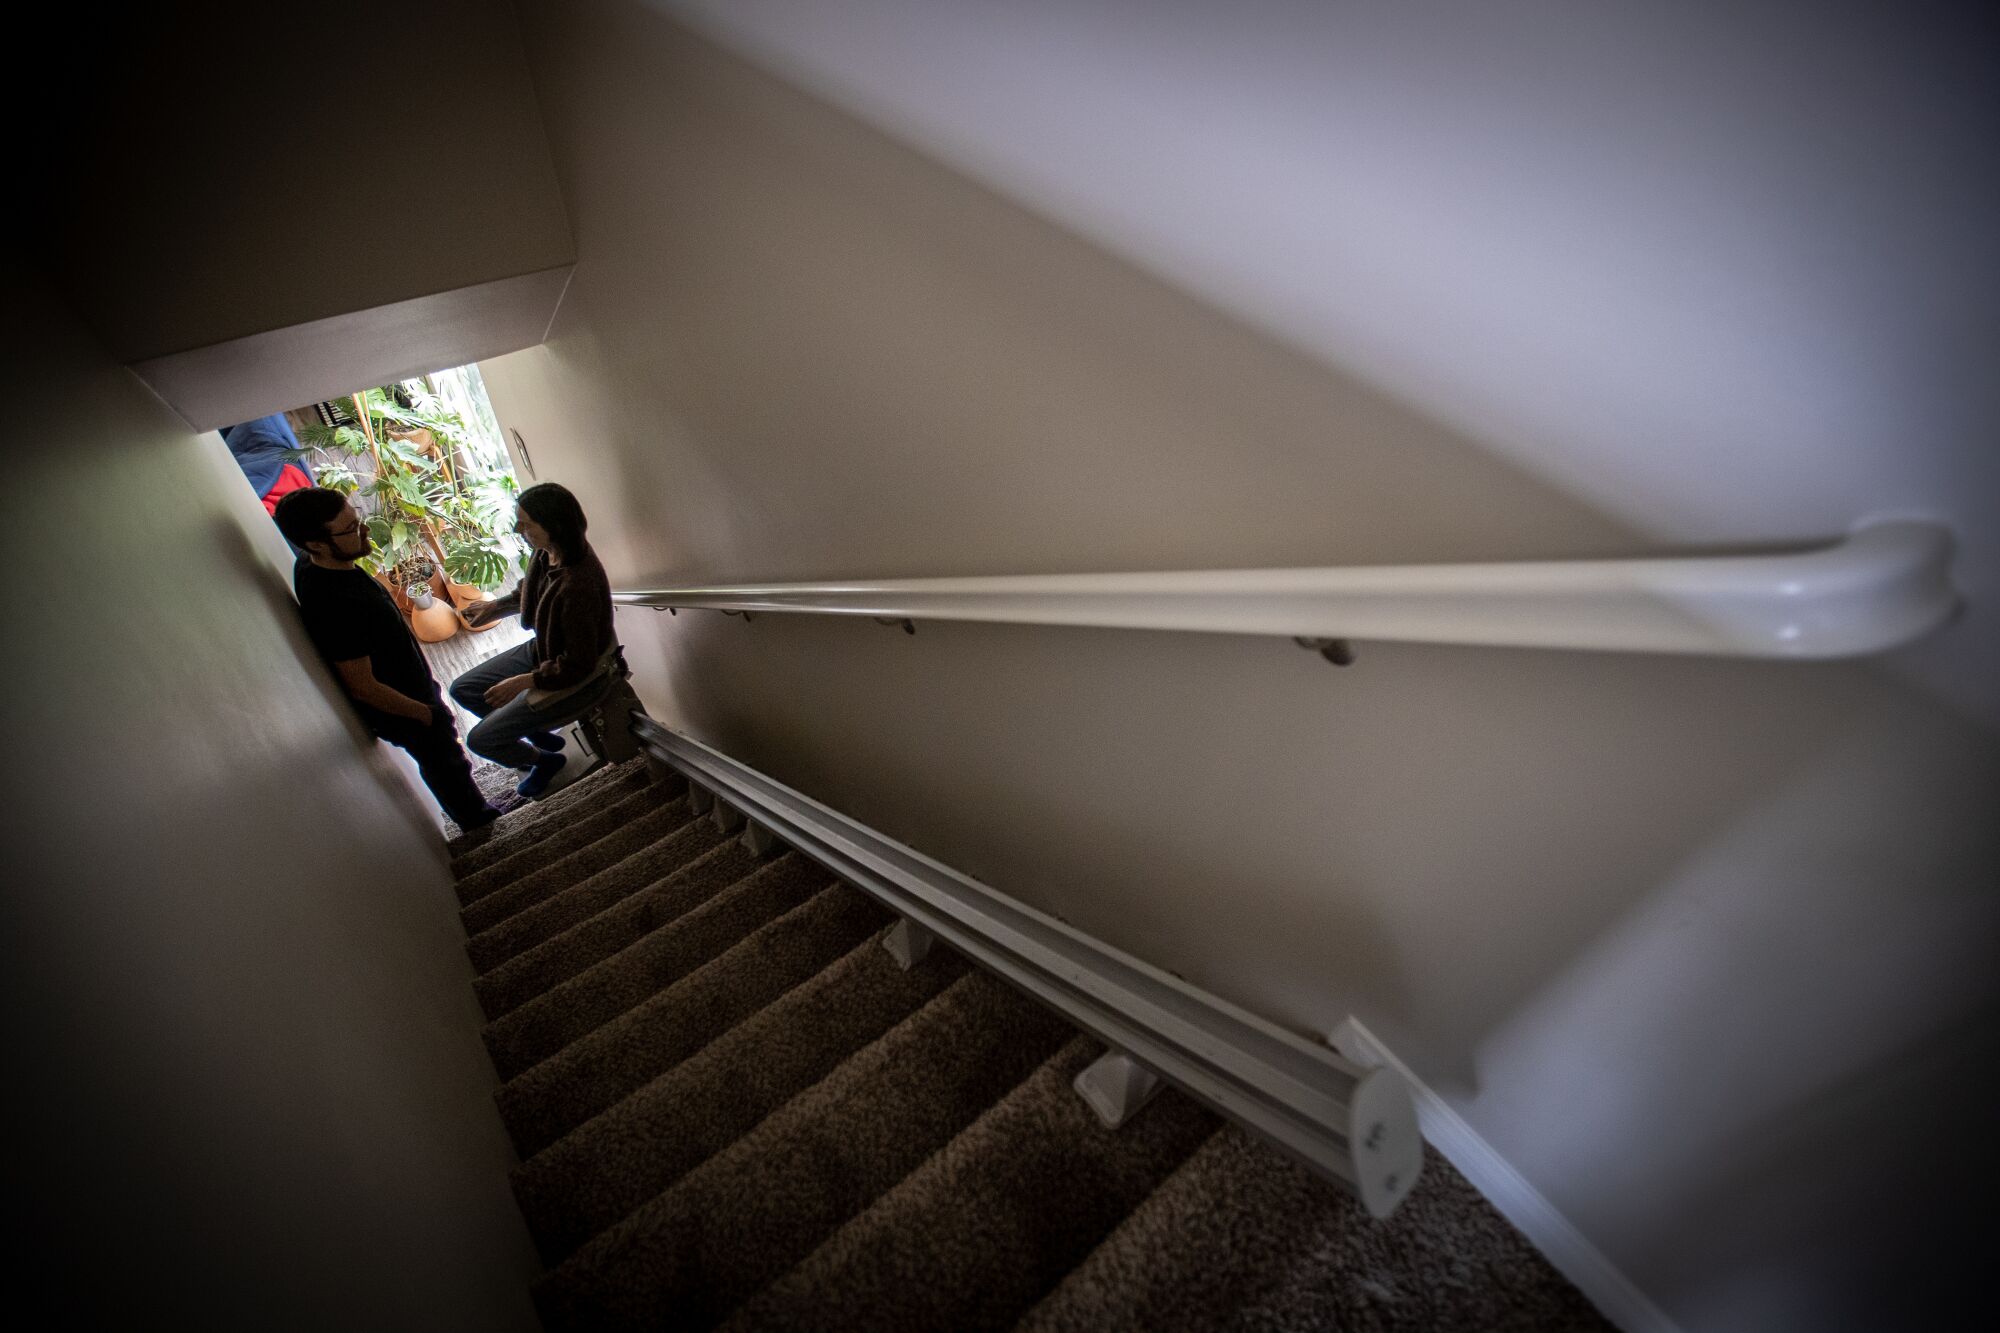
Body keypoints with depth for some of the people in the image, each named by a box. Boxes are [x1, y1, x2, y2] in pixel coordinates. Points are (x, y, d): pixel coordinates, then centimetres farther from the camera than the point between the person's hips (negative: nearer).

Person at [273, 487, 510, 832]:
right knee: (446, 766, 16)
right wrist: (426, 714, -15)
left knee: (440, 761, 28)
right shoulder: (333, 606, -38)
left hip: (412, 689, 9)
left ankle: (475, 814, 50)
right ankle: (478, 823, 40)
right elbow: (363, 687, -29)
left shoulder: (312, 565, -9)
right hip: (401, 709, -9)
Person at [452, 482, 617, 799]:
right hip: (541, 652, 9)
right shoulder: (548, 551, -10)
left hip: (573, 678, -9)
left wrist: (523, 682, -22)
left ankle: (545, 760, 27)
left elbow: (579, 664, -28)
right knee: (463, 689, 18)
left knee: (480, 739, -2)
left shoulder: (577, 584, -37)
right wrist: (496, 606, 18)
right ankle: (542, 735, 32)